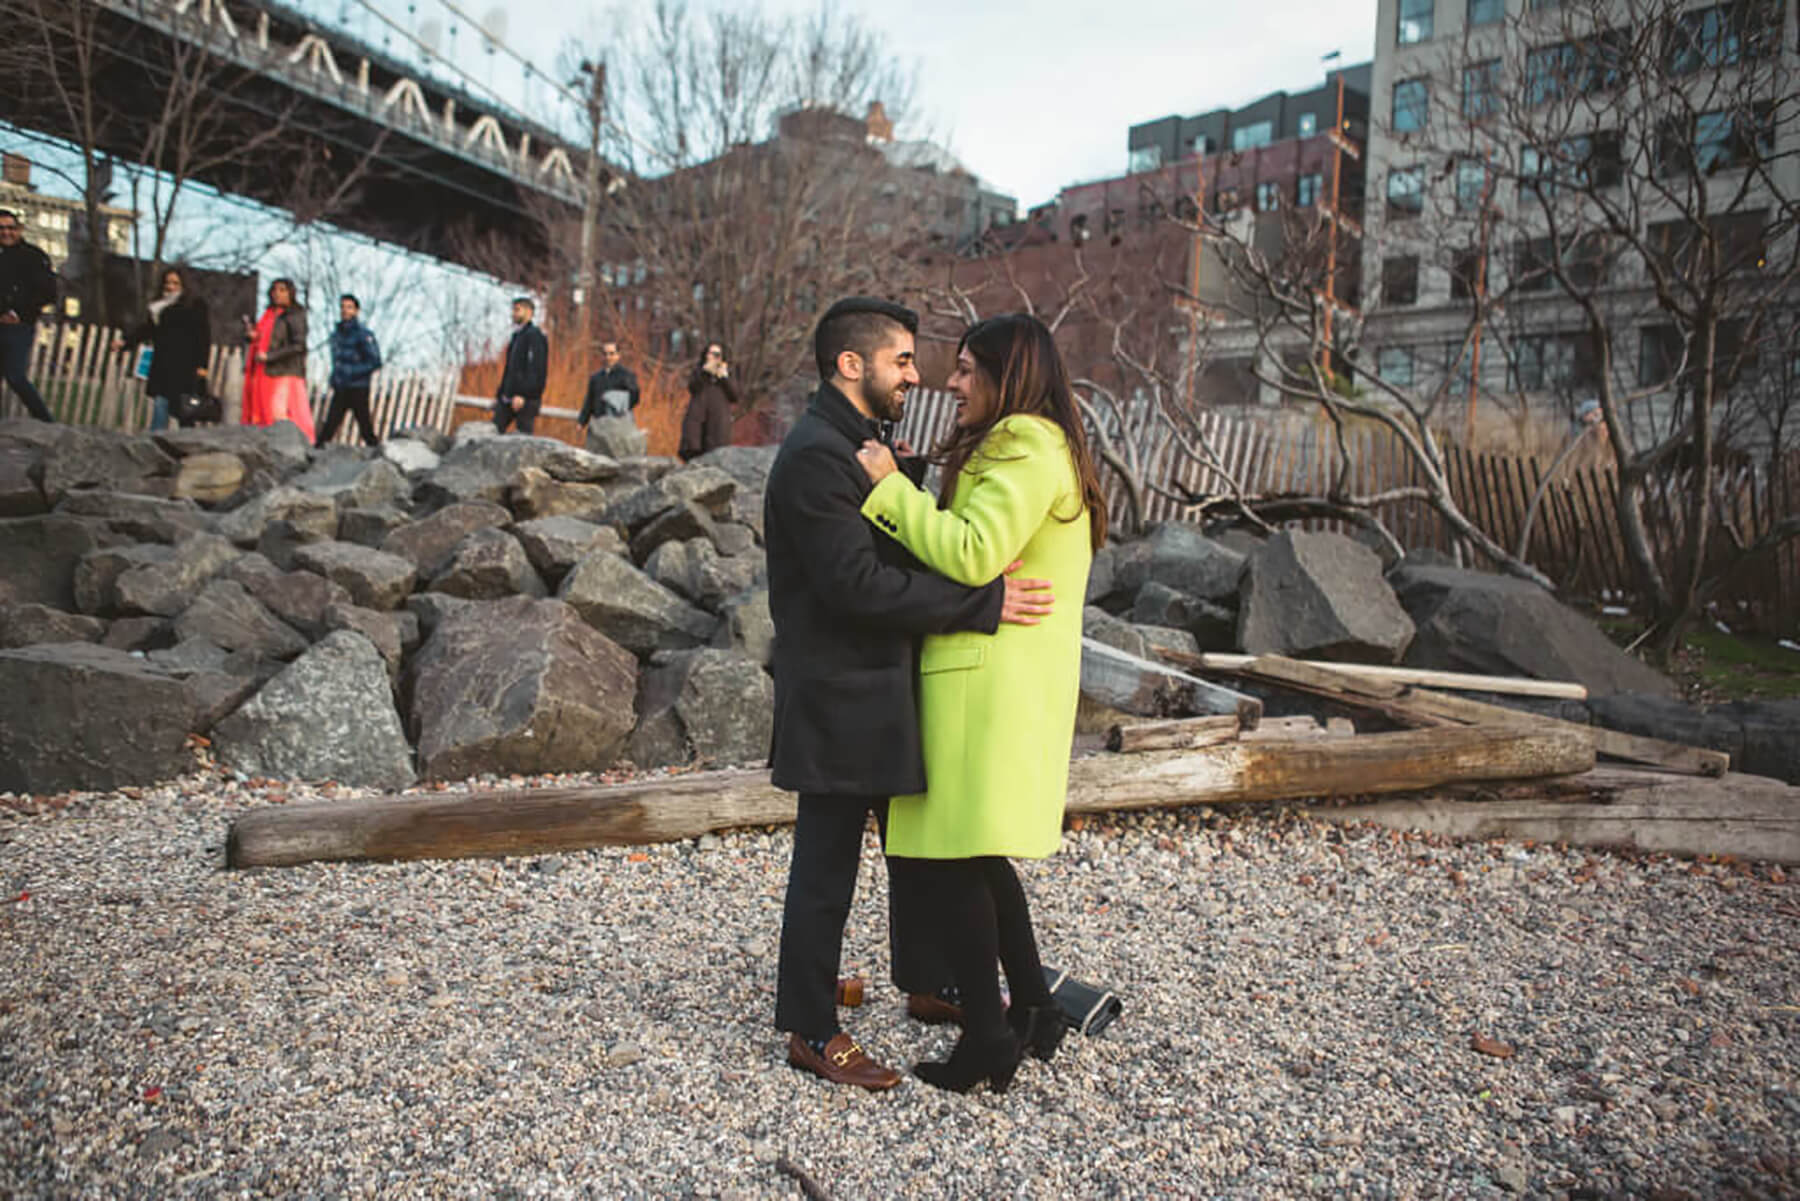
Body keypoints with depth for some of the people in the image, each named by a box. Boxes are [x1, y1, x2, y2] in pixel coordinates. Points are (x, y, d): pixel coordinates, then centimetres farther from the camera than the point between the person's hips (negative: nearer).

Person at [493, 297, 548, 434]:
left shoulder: (534, 335, -8)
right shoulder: (516, 336, 21)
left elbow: (535, 369, -18)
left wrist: (522, 394, -24)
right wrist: (499, 395, 20)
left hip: (526, 399, -9)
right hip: (508, 398, 9)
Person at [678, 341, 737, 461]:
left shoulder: (727, 372, 18)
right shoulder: (698, 369, 17)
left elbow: (735, 397, 6)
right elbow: (692, 388, -2)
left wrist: (724, 377, -2)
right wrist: (704, 371, -10)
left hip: (718, 421, 0)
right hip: (697, 419, 0)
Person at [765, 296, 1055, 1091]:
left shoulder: (855, 446, 14)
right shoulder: (816, 454, -19)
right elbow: (858, 584, -27)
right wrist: (983, 603, -25)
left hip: (879, 690, 10)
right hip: (838, 700, -10)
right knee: (826, 868, 3)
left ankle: (926, 980, 41)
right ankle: (811, 1032, 19)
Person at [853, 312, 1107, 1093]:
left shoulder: (1025, 447, -12)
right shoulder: (1031, 445, 21)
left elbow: (973, 554, -23)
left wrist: (891, 485, -14)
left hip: (988, 681, -11)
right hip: (1000, 679, 11)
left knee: (950, 860, -3)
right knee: (973, 857, 17)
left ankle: (987, 1041, 7)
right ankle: (1032, 1010, 26)